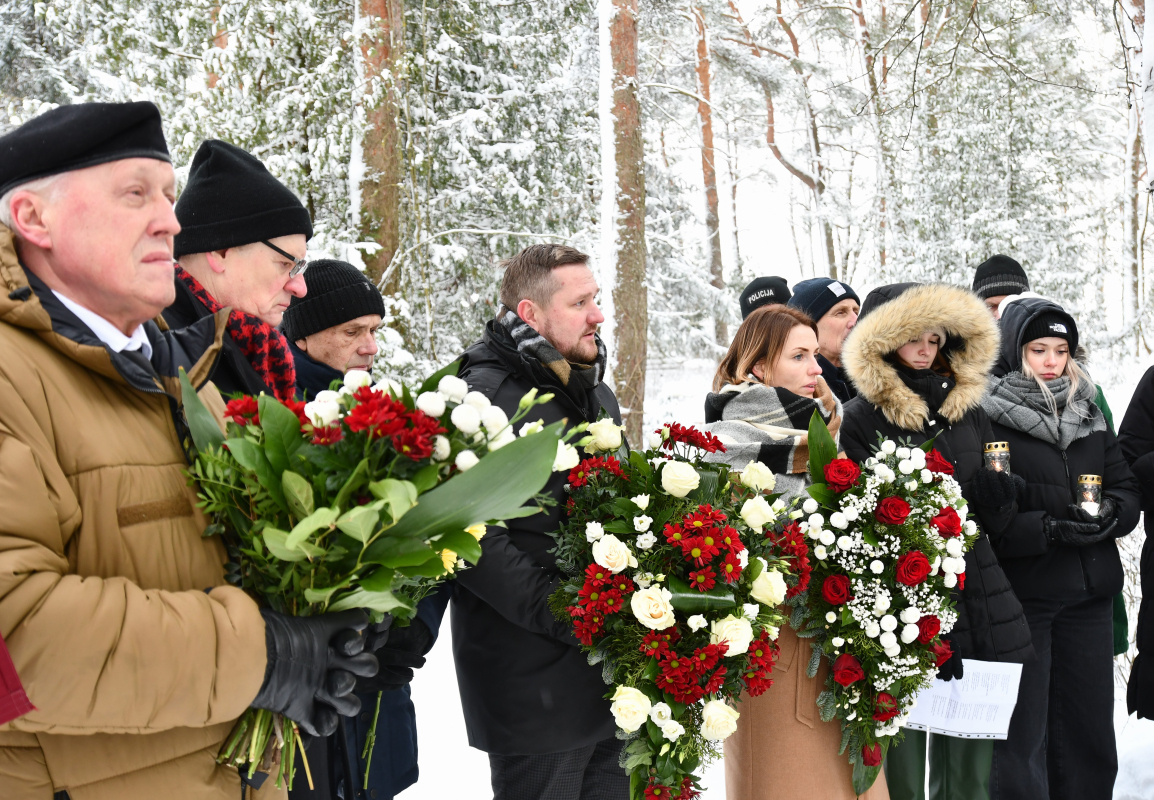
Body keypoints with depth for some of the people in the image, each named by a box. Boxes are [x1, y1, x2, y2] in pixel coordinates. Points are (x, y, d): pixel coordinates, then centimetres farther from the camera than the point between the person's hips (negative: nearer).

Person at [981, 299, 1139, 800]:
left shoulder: (1090, 415, 13)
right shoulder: (987, 417, -7)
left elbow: (1127, 488, 14)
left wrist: (1113, 513, -7)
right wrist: (1046, 530, -22)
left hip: (1088, 596, 6)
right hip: (1019, 596, -6)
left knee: (1091, 731, 13)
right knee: (1022, 735, 0)